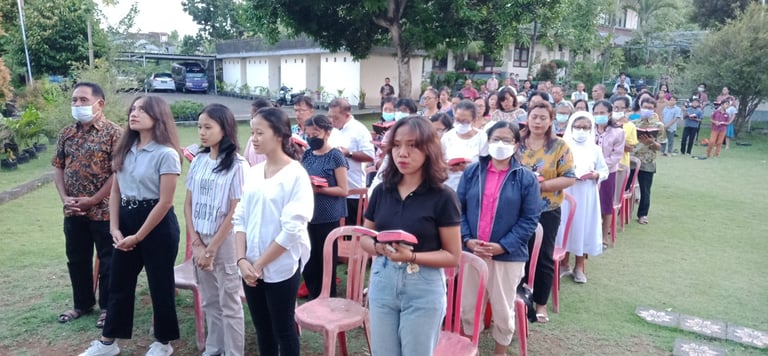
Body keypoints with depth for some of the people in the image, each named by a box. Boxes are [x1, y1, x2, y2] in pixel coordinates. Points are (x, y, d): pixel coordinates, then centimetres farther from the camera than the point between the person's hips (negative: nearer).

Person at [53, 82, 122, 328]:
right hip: (73, 212, 6)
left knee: (107, 261, 7)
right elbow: (58, 167, 11)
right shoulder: (67, 133, 8)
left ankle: (107, 307, 22)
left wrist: (92, 200, -15)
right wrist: (64, 198, -3)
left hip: (103, 210, -6)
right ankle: (82, 303, 35)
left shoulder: (113, 132, -11)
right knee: (76, 260, 17)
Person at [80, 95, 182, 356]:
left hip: (158, 224, -7)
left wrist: (138, 237, -12)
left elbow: (165, 202, -16)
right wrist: (114, 228, 1)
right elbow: (115, 191, 11)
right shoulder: (125, 148, 7)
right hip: (127, 218, 7)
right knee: (119, 283, 16)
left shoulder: (166, 154, -15)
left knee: (160, 284, 7)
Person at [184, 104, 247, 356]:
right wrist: (196, 243, -3)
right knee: (209, 301, 16)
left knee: (229, 303, 5)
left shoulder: (237, 165, -12)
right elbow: (188, 204, 6)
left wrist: (212, 248, -11)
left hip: (225, 242, -5)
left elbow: (235, 213, -14)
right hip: (199, 241, 5)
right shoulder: (198, 161, 4)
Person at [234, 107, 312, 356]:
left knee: (283, 329, 9)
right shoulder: (253, 173, 6)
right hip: (251, 267, 6)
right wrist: (242, 260, -7)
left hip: (281, 268, -6)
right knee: (262, 328, 18)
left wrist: (260, 264, -13)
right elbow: (240, 218, 6)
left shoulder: (296, 175, -13)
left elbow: (292, 229, -17)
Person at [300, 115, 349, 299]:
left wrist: (319, 189, -22)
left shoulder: (335, 156, -9)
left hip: (328, 218, -5)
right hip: (308, 216, 6)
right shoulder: (307, 155, 7)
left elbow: (343, 190, -11)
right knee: (308, 262, 12)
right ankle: (314, 299, 30)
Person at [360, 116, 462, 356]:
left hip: (423, 289, -4)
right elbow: (364, 238, 10)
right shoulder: (381, 191, 1)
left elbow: (453, 256, -10)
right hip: (382, 283, 4)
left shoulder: (442, 197, -11)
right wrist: (380, 247, -12)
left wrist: (412, 256, -23)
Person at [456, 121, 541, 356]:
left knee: (503, 308, 13)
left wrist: (503, 246, -14)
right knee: (467, 306, 14)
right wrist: (467, 240, -12)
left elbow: (530, 219, -6)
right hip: (471, 251, 2)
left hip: (508, 255, -2)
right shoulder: (472, 172, 2)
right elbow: (459, 209, 2)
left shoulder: (526, 178, -3)